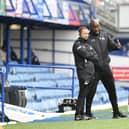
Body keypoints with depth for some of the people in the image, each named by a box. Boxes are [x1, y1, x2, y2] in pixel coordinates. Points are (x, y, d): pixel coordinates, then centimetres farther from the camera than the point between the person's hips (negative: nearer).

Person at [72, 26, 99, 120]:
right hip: (83, 71, -7)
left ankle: (82, 113, 8)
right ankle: (78, 114, -10)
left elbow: (95, 56, 14)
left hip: (91, 72, 7)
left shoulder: (88, 44, 21)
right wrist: (93, 57, 4)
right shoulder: (77, 44, -3)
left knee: (86, 94, 6)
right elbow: (86, 55, -11)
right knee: (82, 94, -11)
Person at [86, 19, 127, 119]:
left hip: (105, 66, 4)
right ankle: (88, 112, 7)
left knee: (112, 89, 6)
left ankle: (116, 112, 13)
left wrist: (117, 46, -20)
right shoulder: (88, 38, -4)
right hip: (94, 69, -4)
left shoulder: (105, 35, 9)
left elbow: (111, 45, 2)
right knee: (91, 91, -2)